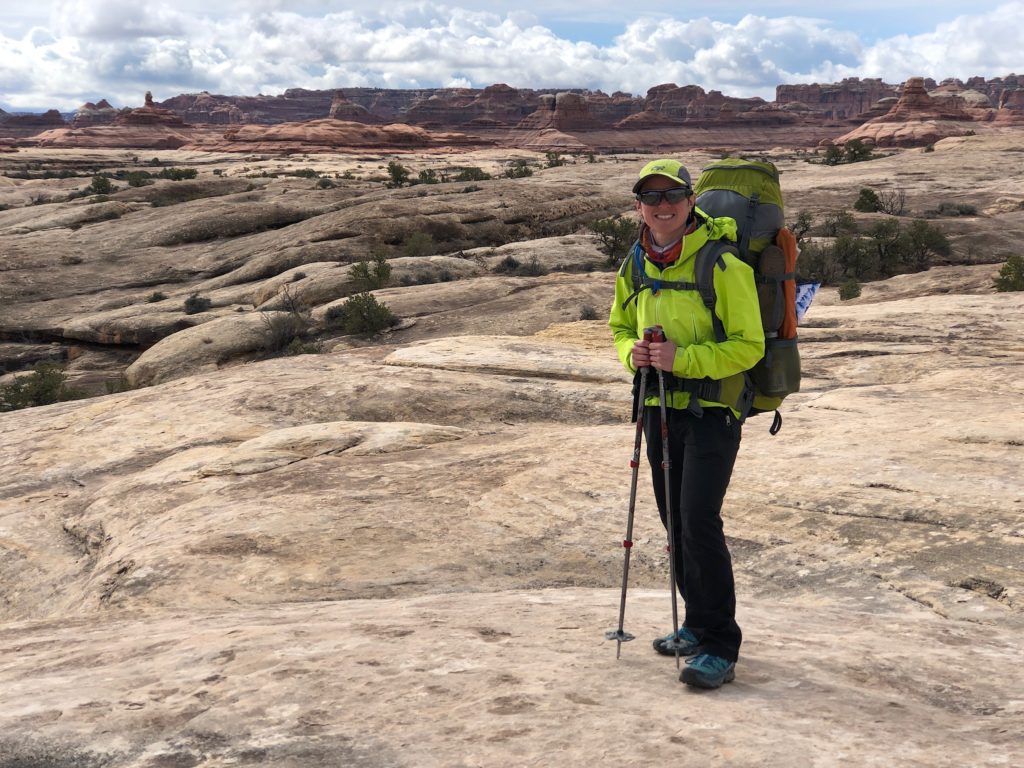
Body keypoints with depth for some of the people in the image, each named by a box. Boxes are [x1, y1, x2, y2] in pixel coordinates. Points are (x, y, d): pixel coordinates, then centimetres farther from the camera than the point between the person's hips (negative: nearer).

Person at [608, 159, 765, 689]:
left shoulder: (723, 265, -13)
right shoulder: (634, 267, 7)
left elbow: (749, 345, -13)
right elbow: (620, 328, 19)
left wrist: (684, 358, -25)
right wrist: (631, 353, -4)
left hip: (712, 411, -7)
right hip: (658, 408, 7)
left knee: (699, 522, -14)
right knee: (675, 524, 15)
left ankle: (719, 648, -4)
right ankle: (698, 626, 31)